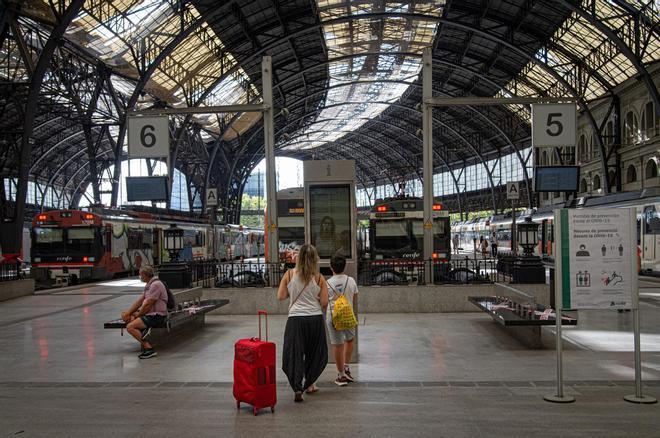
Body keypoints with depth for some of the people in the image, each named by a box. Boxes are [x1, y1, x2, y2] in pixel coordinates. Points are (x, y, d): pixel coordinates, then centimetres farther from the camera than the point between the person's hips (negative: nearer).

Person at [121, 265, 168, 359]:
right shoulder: (149, 285, 15)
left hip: (156, 316, -11)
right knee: (124, 315, 13)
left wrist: (137, 315, -6)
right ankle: (143, 329, -8)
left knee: (129, 327, -22)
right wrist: (128, 313, 6)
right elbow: (140, 301, 16)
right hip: (150, 313, 11)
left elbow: (147, 305, -19)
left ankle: (149, 348, -20)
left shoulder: (156, 285, -18)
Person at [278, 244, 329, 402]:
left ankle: (298, 388, -11)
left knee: (294, 354, 3)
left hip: (295, 319, -1)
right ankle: (309, 384, 31)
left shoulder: (289, 274, -2)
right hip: (315, 319, 1)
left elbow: (280, 296, 2)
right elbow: (324, 303, -2)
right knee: (314, 353, 20)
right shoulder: (319, 278, -3)